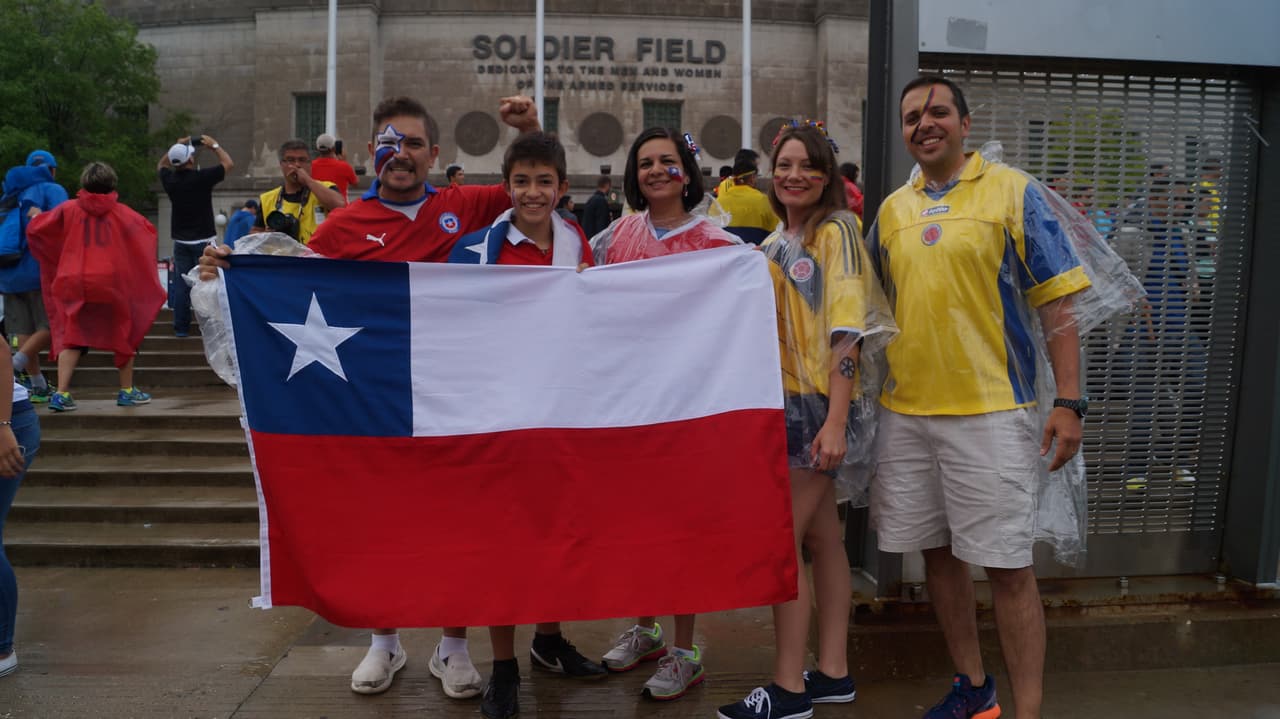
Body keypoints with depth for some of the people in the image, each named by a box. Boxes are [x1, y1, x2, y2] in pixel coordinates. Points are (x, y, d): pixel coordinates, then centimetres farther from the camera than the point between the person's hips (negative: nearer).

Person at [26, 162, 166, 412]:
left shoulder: (69, 209, 2)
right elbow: (149, 231, 12)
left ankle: (61, 393, -4)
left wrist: (36, 215, 25)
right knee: (125, 335, 15)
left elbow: (35, 228, 3)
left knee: (71, 337, 8)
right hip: (112, 283, -1)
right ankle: (127, 391, 20)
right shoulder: (121, 213, 2)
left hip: (74, 284, 1)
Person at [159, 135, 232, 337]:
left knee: (181, 285, 6)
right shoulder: (202, 178, -14)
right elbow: (228, 164, 0)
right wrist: (214, 145, 10)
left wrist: (177, 147, 18)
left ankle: (181, 327, 7)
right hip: (203, 240, -4)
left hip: (181, 241, 4)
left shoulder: (170, 180, -1)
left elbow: (161, 165, 24)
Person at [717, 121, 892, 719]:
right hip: (782, 401, 8)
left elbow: (846, 331, -17)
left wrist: (835, 421, -22)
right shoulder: (777, 242, 14)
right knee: (820, 536, 12)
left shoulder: (834, 232, -9)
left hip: (819, 405, -8)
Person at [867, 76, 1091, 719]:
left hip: (991, 410, -5)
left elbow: (1056, 303, -5)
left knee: (1007, 566, -2)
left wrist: (1068, 402, -12)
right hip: (905, 411, 5)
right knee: (938, 552, 13)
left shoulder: (1012, 192, -2)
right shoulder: (892, 209, 12)